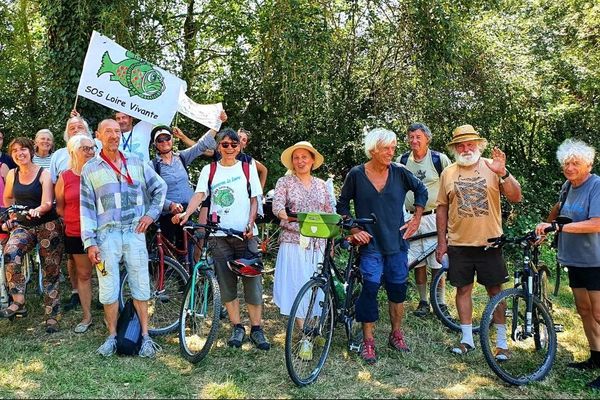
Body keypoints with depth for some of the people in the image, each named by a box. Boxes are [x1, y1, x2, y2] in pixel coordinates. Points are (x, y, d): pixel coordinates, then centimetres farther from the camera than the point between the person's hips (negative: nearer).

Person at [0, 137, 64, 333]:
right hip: (23, 226, 3)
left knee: (50, 271, -1)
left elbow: (47, 203, -17)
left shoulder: (44, 174, -7)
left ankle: (51, 317, 9)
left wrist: (37, 211, -36)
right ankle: (18, 303, -22)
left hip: (48, 225, -3)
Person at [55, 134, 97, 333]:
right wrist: (74, 221, 2)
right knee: (83, 274, 11)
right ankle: (87, 316, 22)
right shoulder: (64, 178, 1)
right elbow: (59, 207, 9)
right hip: (77, 234, 1)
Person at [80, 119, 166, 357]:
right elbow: (86, 208, 2)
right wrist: (89, 243, -4)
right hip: (106, 234, -1)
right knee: (109, 289, 2)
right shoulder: (90, 169, 6)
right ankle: (112, 337, 17)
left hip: (134, 232, 1)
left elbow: (160, 188, 17)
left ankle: (145, 336, 11)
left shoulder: (136, 163, 9)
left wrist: (151, 214, 5)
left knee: (140, 286, 2)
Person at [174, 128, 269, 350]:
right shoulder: (209, 170, 8)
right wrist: (186, 213, -24)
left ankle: (256, 329, 9)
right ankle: (237, 328, 18)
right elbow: (199, 194, -5)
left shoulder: (248, 168, 8)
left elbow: (254, 199, 8)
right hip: (220, 234, 1)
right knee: (226, 284, 5)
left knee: (252, 281, -2)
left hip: (245, 233, -1)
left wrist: (250, 224, -7)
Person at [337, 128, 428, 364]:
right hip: (370, 243, -2)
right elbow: (342, 204, 6)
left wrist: (416, 219, 10)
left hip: (397, 242, 3)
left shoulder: (399, 173, -2)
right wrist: (353, 230, -2)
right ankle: (368, 341, 4)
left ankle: (396, 334, 28)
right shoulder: (356, 174, -5)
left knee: (398, 289, 9)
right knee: (370, 288, -9)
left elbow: (421, 190, 14)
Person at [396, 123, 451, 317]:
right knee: (418, 263, 7)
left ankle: (440, 303, 10)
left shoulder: (440, 159, -3)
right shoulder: (401, 161, 6)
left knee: (437, 262, -2)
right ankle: (423, 301, 20)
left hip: (434, 216, -3)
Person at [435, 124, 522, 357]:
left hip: (489, 242, -2)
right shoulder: (448, 173, 5)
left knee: (495, 290, 6)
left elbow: (516, 198, -8)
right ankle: (467, 339, 23)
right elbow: (442, 208, 8)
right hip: (458, 243, 2)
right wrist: (441, 241, 6)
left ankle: (502, 342, 17)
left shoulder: (492, 167, -1)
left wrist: (503, 173, -23)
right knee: (463, 289, 10)